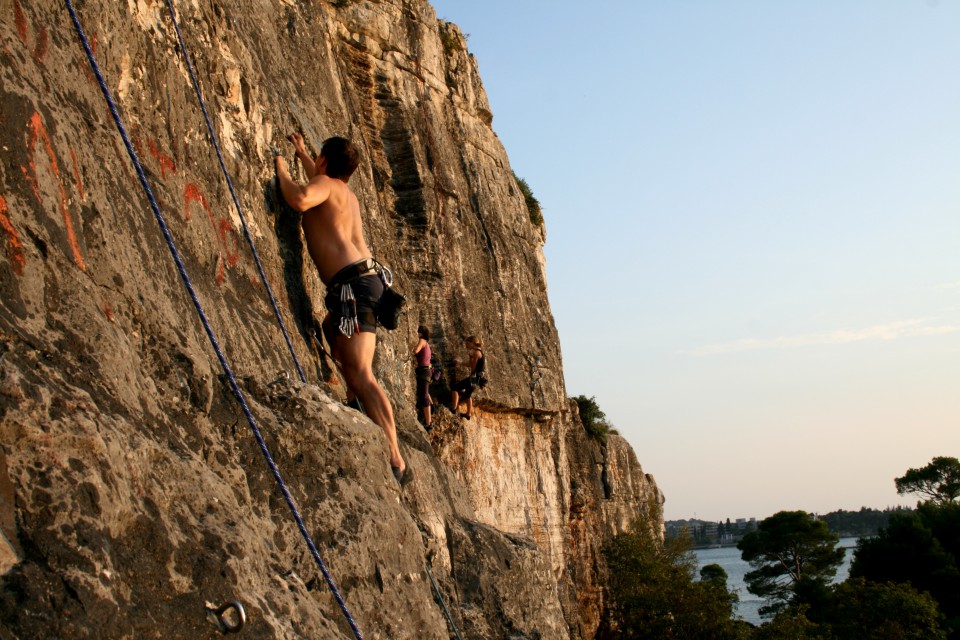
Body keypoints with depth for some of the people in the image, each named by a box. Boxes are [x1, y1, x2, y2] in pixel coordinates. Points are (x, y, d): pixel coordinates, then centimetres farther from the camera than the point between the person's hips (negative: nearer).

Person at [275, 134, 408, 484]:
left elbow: (300, 198, -22)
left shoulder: (325, 184, 2)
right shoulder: (347, 194, 27)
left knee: (360, 376, -18)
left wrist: (282, 169, -2)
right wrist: (301, 153, 65)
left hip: (353, 283, -10)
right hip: (366, 279, 10)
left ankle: (395, 460, -29)